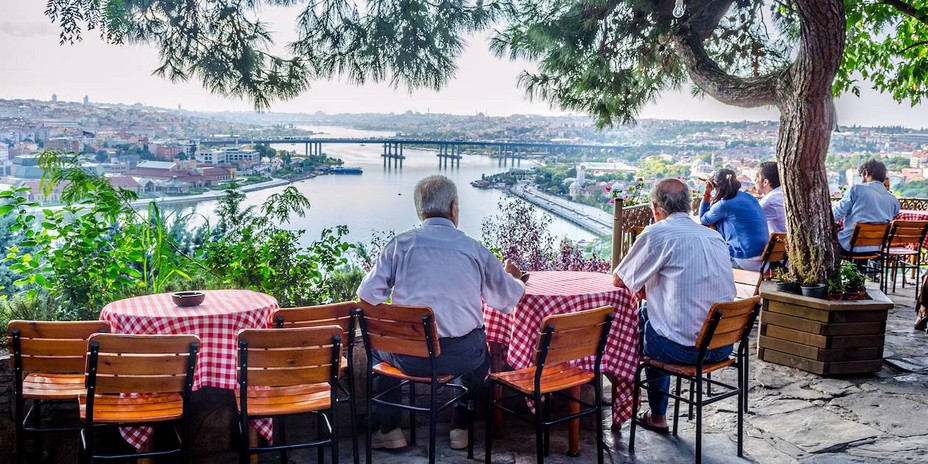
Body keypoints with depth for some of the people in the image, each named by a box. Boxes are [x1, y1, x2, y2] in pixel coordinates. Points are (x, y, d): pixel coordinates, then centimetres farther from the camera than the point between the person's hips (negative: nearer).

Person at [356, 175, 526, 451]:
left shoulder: (401, 244, -4)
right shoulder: (475, 250, -2)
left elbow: (367, 297, -3)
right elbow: (508, 299, 8)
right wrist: (511, 276, 31)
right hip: (462, 357, 1)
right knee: (483, 349, 35)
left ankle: (390, 429, 30)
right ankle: (461, 427, 35)